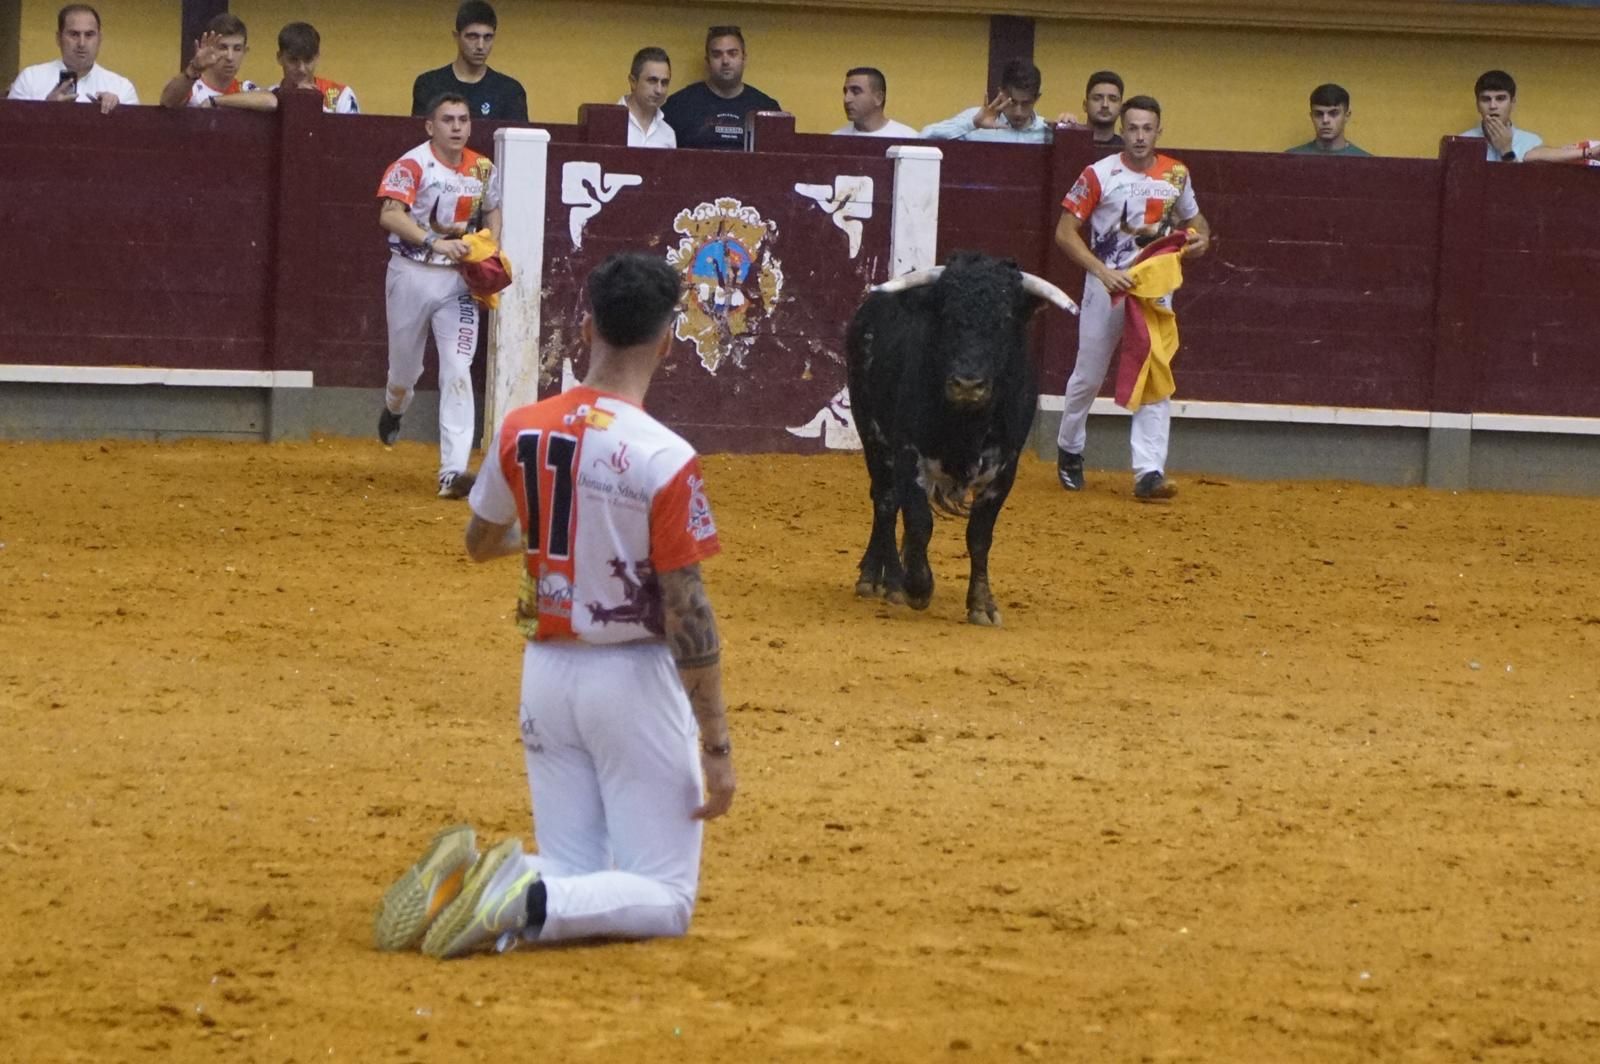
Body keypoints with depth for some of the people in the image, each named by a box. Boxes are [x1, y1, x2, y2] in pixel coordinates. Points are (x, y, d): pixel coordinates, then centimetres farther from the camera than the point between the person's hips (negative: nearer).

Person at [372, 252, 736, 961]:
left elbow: (479, 542, 15)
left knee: (573, 879, 17)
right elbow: (686, 616, -18)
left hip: (545, 671, 5)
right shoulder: (664, 459, -18)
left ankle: (460, 882, -13)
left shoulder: (521, 432, -3)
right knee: (664, 899, 4)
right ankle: (527, 903, -23)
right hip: (632, 676, -5)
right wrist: (716, 747, -12)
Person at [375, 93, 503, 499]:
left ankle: (453, 471, -14)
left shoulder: (483, 170, 4)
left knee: (458, 371, -10)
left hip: (458, 280, 2)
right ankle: (395, 407, 51)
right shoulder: (412, 165, -12)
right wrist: (435, 242, -34)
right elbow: (390, 216, -23)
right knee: (405, 365, 13)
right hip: (413, 273, -2)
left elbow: (492, 212, 21)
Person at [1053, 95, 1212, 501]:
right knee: (1088, 376, 9)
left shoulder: (1176, 174, 2)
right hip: (1106, 285, -2)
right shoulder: (1100, 175, -9)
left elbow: (1192, 217, 20)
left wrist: (1200, 236, -5)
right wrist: (1104, 272, -21)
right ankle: (1069, 451, 33)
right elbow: (1066, 232, -9)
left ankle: (1149, 472, -12)